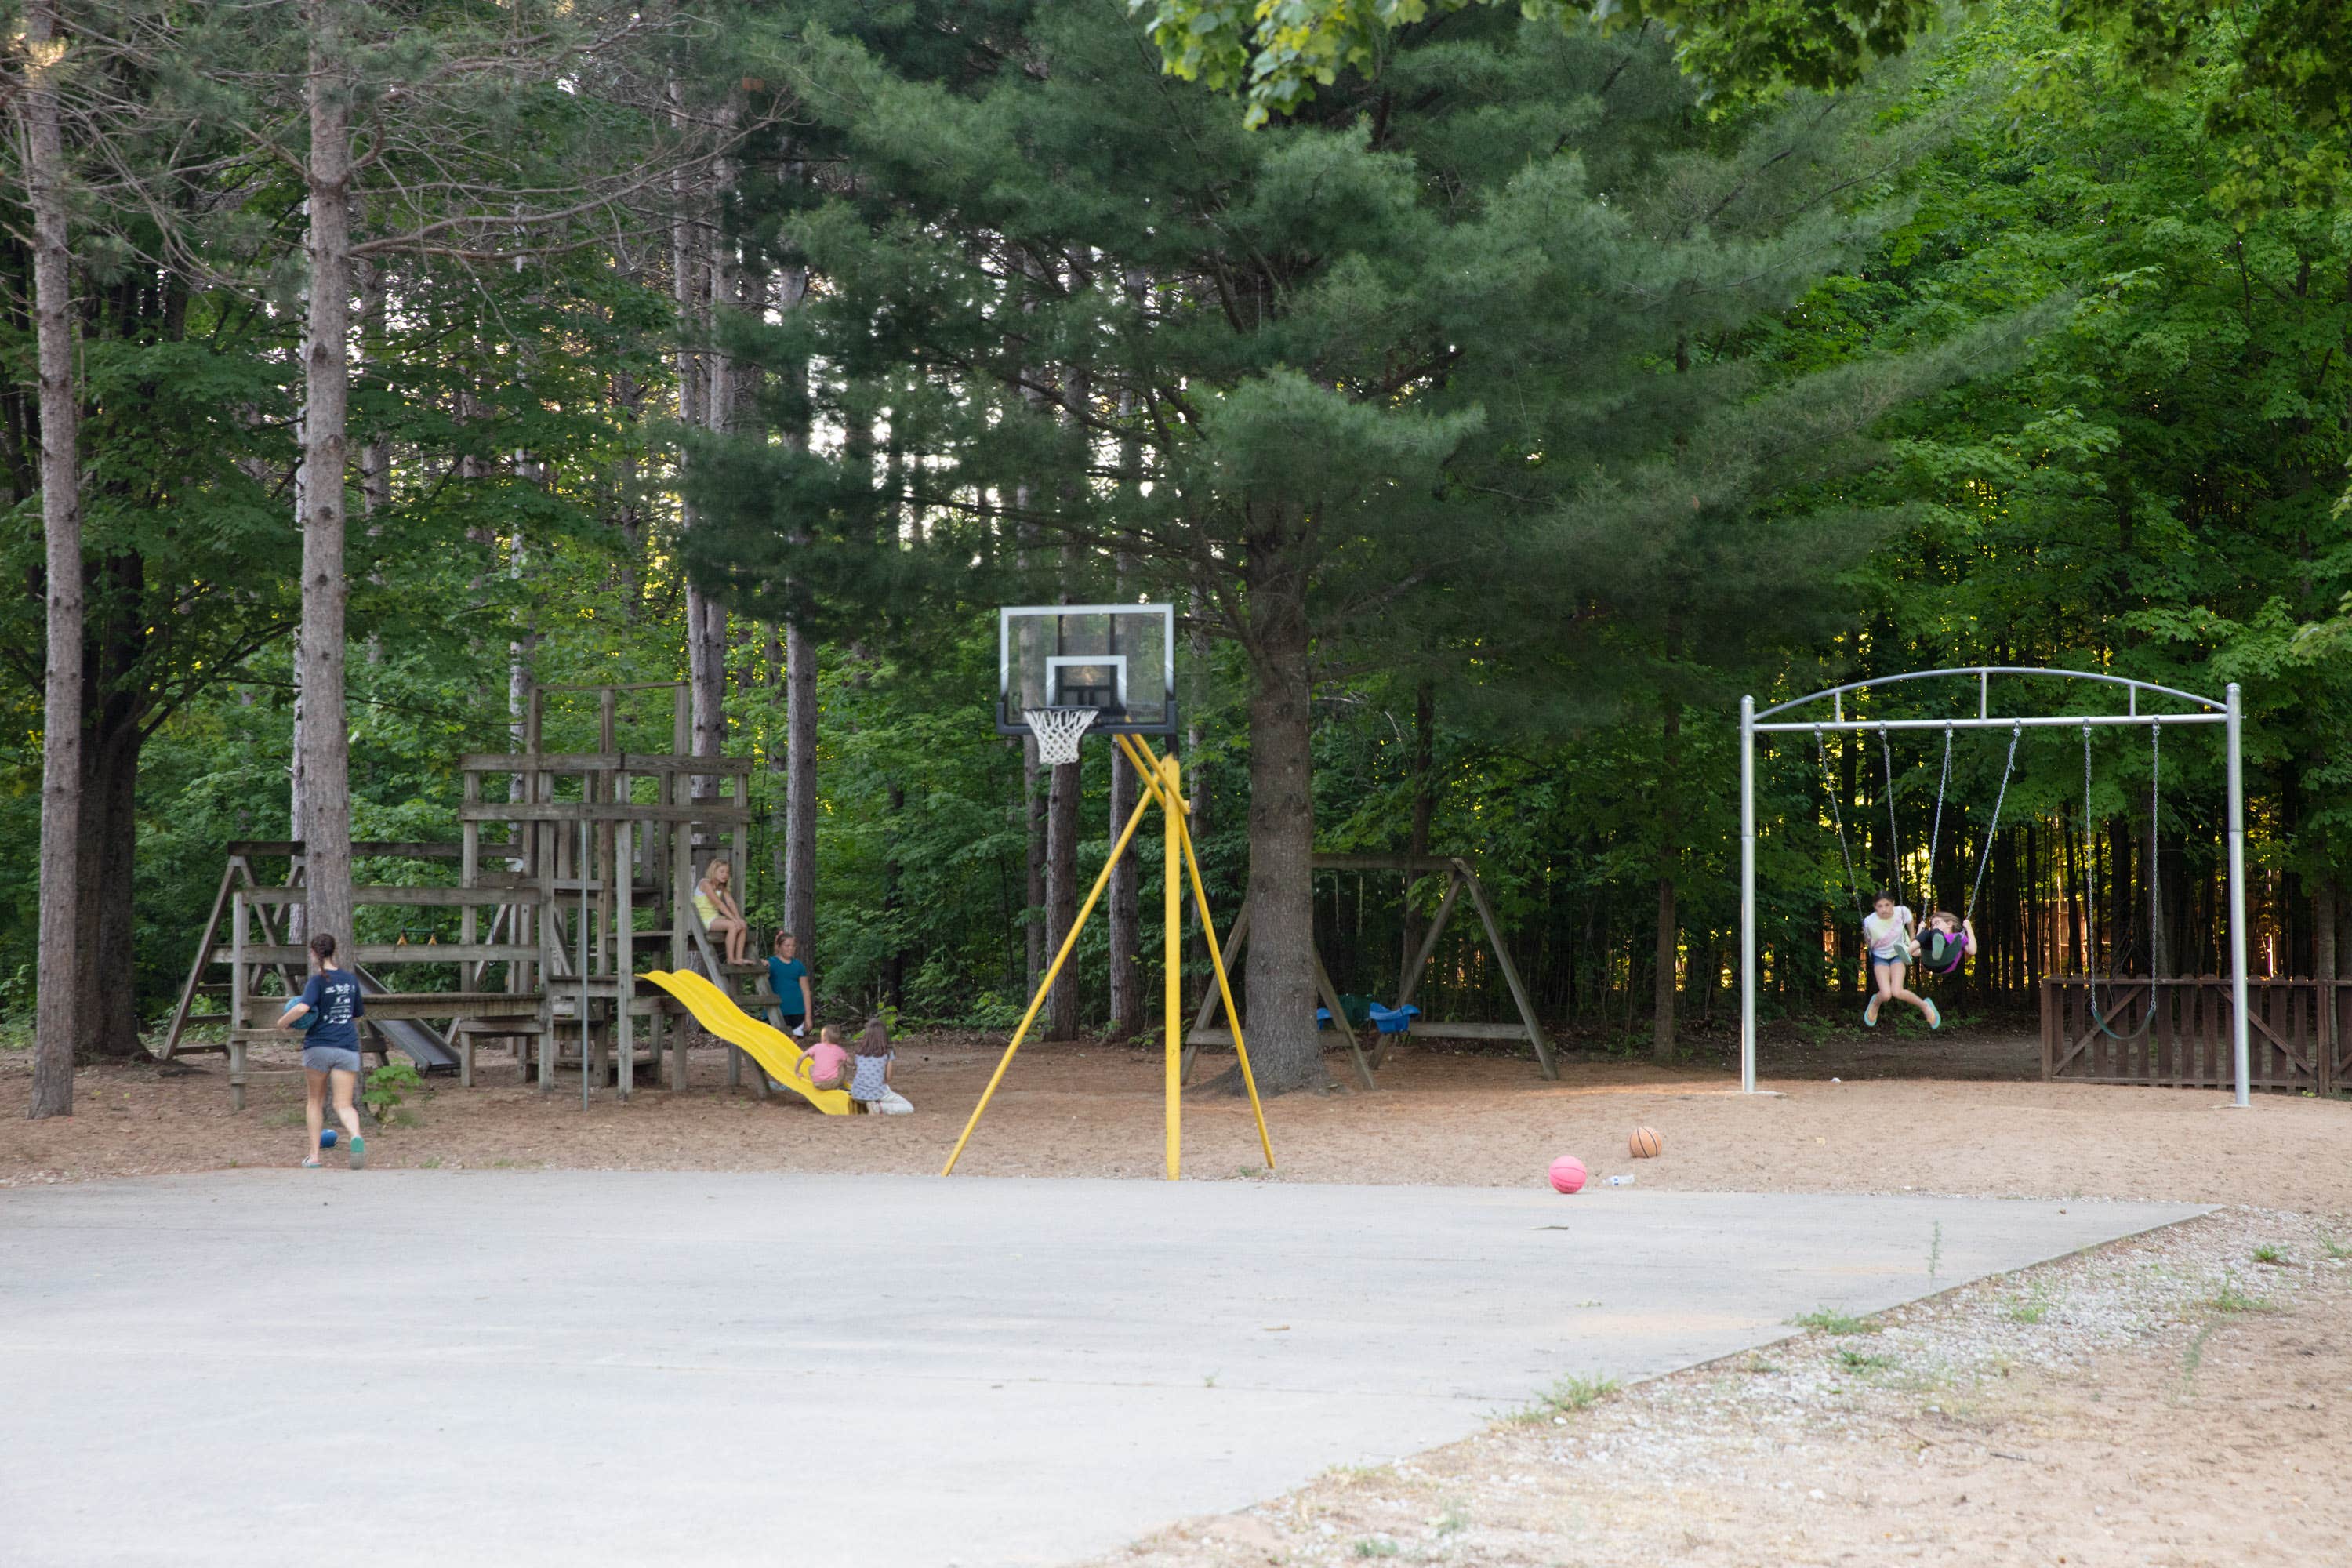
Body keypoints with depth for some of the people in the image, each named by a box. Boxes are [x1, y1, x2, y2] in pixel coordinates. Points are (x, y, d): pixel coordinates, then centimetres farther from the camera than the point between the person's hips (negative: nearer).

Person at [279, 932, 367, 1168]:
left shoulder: (318, 981, -7)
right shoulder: (350, 979, 9)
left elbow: (302, 1008, -25)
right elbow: (358, 1014, 19)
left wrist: (283, 1022, -9)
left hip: (319, 1047, -3)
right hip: (347, 1048, 3)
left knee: (315, 1101, 16)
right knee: (343, 1105, -2)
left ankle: (313, 1155, 16)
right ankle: (356, 1137, -33)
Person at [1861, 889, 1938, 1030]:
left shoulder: (1902, 912, -21)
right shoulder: (1869, 922, -25)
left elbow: (1910, 923, 5)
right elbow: (1868, 942, -3)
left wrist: (1912, 943, 16)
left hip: (1899, 955, 0)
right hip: (1880, 957, 0)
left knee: (1897, 992, -23)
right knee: (1886, 994, -21)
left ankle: (1924, 1005, 4)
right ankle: (1875, 1003, 17)